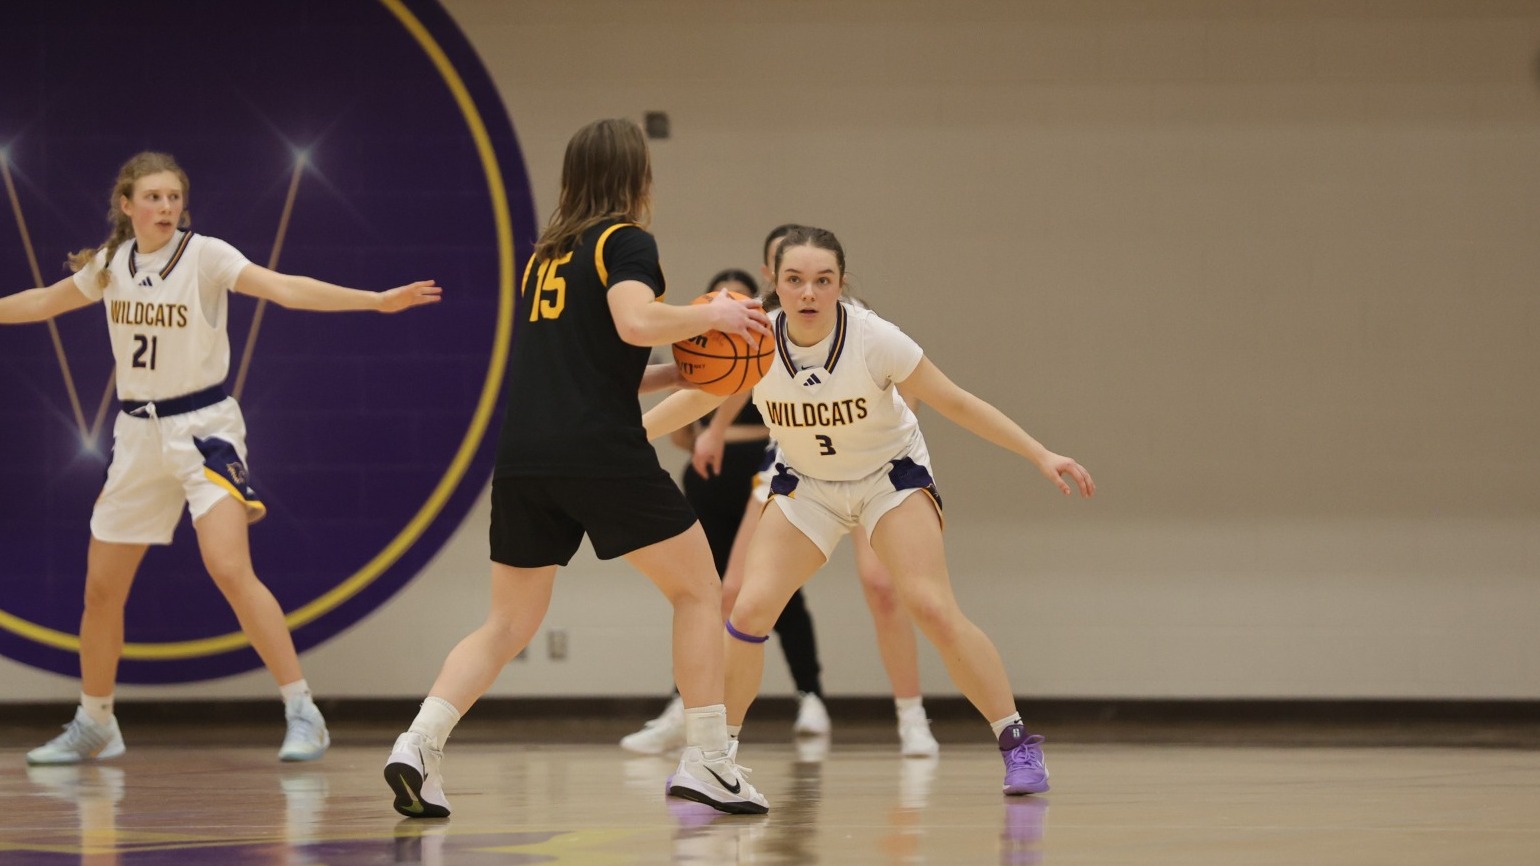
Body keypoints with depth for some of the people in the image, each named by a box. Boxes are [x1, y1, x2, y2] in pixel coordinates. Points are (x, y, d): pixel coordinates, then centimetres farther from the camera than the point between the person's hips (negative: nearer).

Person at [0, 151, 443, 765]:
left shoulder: (203, 256, -12)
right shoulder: (112, 264, 4)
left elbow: (285, 288, -23)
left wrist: (376, 300, -35)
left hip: (202, 428, -5)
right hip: (138, 436, 5)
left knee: (230, 570, -22)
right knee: (101, 589, 9)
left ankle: (303, 714, -18)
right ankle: (93, 726, 27)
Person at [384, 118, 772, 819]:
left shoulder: (545, 254, 22)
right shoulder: (625, 241, 1)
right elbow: (635, 321, -19)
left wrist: (676, 373, 25)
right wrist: (714, 314, -3)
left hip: (523, 458, 6)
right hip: (601, 453, -6)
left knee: (508, 623, 13)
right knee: (698, 589, 8)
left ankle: (418, 742, -7)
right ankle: (706, 761, 3)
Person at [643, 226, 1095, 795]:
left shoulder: (873, 339, -28)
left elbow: (956, 404, -18)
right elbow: (696, 398, -2)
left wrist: (1041, 456, -21)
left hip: (890, 474, -2)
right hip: (805, 484, 2)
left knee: (933, 608, -19)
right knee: (750, 610, -13)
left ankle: (1017, 743, -7)